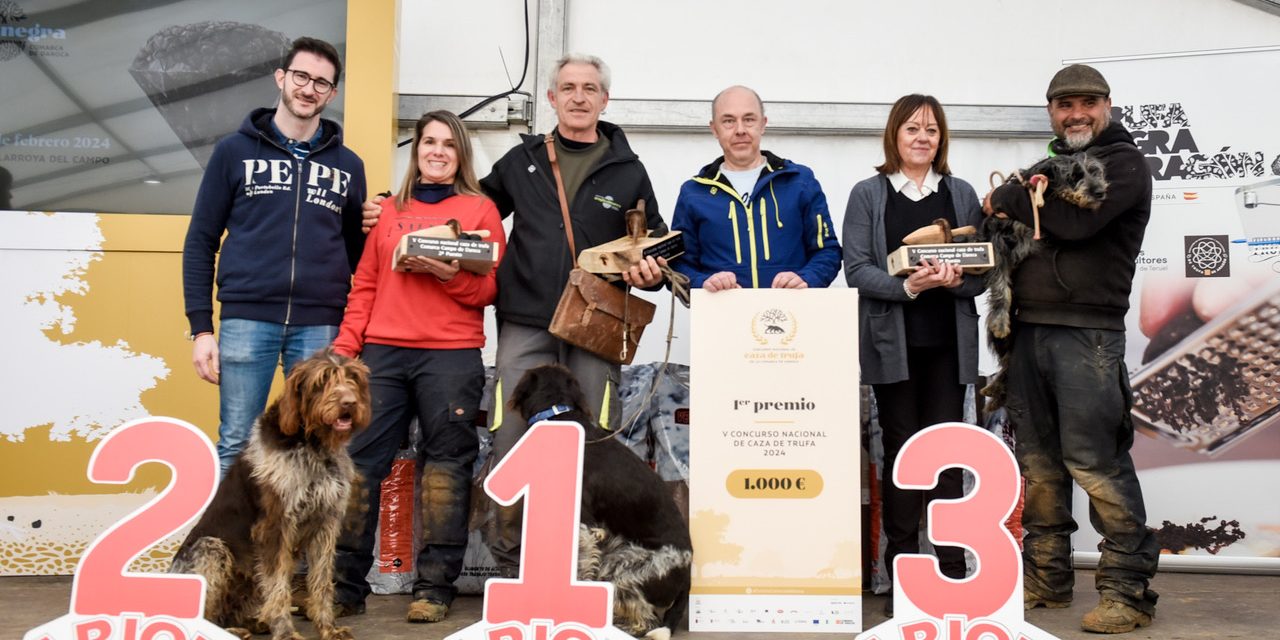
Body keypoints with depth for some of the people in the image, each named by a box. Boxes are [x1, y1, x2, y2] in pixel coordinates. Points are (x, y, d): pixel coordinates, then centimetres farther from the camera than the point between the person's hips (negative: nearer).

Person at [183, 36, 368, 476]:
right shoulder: (235, 151, 7)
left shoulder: (348, 166, 12)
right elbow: (200, 243, 5)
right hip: (247, 320, -1)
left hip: (320, 327, 1)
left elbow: (358, 256, 14)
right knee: (236, 446, 1)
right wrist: (201, 328, -1)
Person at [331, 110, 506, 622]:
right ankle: (345, 582, 7)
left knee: (446, 463, -1)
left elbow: (489, 289, 2)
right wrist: (345, 344, 4)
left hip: (452, 354, -2)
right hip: (383, 352, 3)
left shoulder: (480, 210, 9)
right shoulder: (389, 211, 17)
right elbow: (365, 285, 14)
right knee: (360, 458, -1)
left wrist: (449, 274, -16)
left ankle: (435, 585, 7)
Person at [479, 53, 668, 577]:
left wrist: (650, 272, -4)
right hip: (525, 325, 1)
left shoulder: (628, 170, 11)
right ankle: (511, 562, 15)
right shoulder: (521, 161, 14)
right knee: (512, 443, 0)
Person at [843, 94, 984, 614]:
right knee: (901, 451, 3)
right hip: (892, 342, -1)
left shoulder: (962, 194, 12)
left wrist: (956, 280, -14)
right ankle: (902, 577, 12)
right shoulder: (868, 194, 5)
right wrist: (907, 285, -20)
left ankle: (952, 573, 9)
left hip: (949, 342, 2)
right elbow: (857, 269, -4)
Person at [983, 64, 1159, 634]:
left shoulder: (1124, 162, 0)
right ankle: (1047, 579, 20)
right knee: (1039, 461, 10)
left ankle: (1129, 590, 2)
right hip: (1028, 329, 7)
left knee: (1095, 461, -8)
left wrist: (1008, 199, -5)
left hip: (1085, 333, -7)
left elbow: (1075, 219, -18)